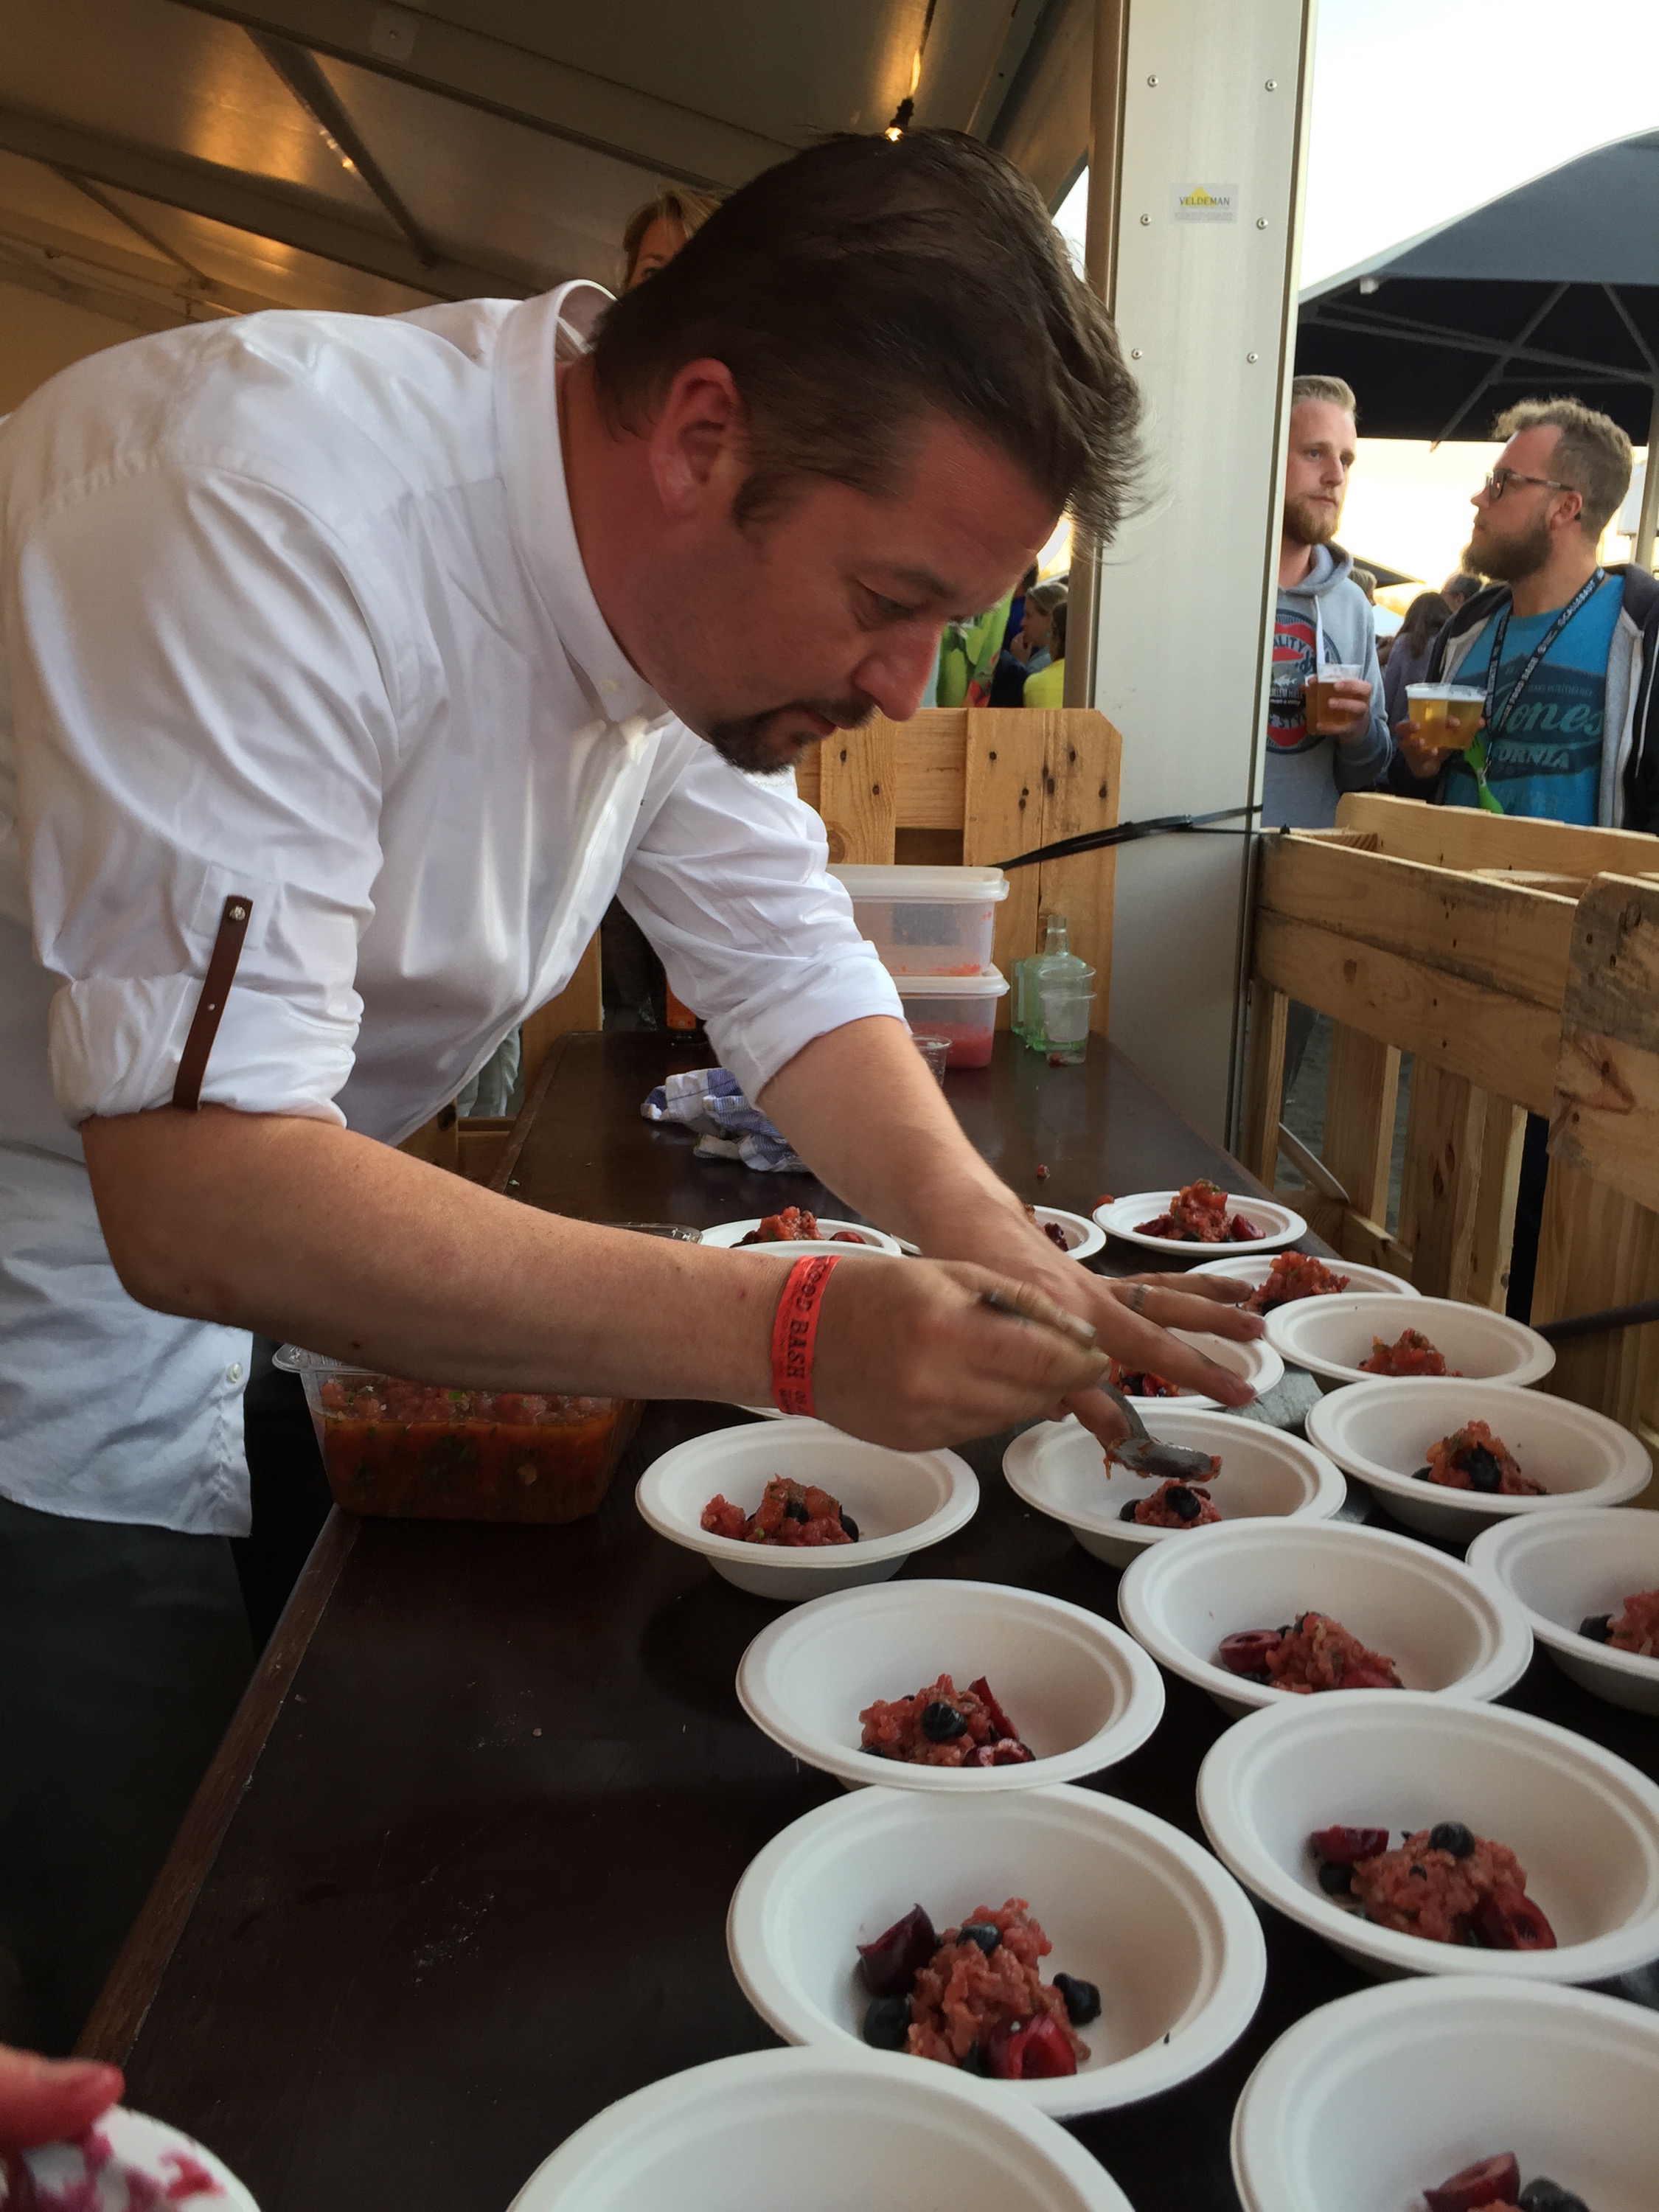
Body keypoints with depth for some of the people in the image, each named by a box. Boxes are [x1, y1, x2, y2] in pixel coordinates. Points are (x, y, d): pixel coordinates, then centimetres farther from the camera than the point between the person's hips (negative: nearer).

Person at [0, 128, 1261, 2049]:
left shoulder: (711, 586, -5)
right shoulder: (272, 506, -31)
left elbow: (791, 968, 1)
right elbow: (207, 1199, -34)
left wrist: (993, 1247, -15)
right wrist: (802, 1334, -37)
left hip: (231, 1312, 7)